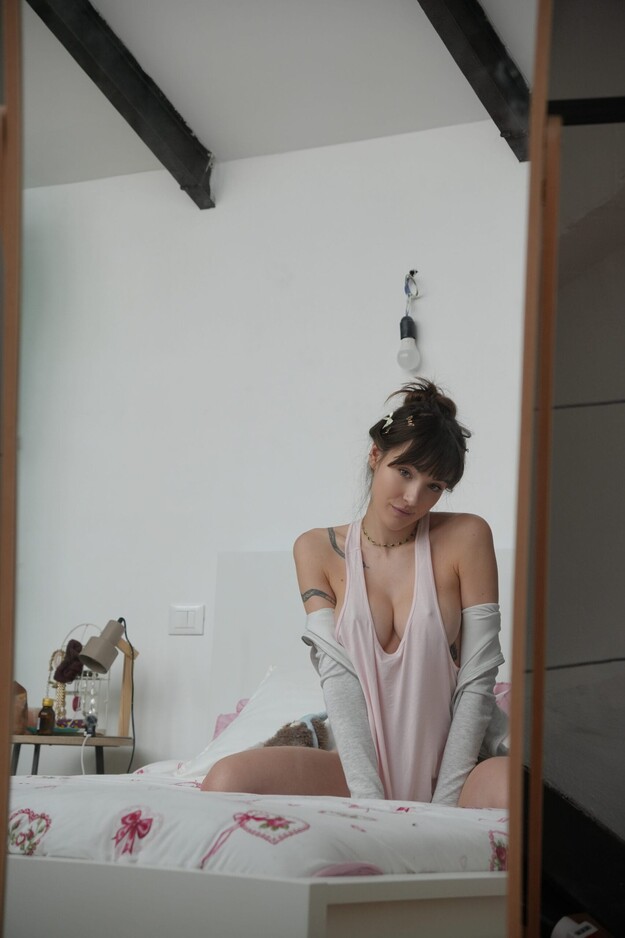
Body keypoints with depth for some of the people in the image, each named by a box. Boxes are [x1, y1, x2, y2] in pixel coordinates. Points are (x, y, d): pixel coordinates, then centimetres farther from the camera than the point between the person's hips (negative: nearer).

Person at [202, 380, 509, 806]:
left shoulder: (466, 537, -2)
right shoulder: (318, 550, 4)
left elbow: (477, 680, -5)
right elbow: (337, 674, -7)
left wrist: (445, 801, -13)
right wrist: (367, 795, -20)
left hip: (454, 758, -2)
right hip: (366, 762, 2)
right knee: (226, 781, -26)